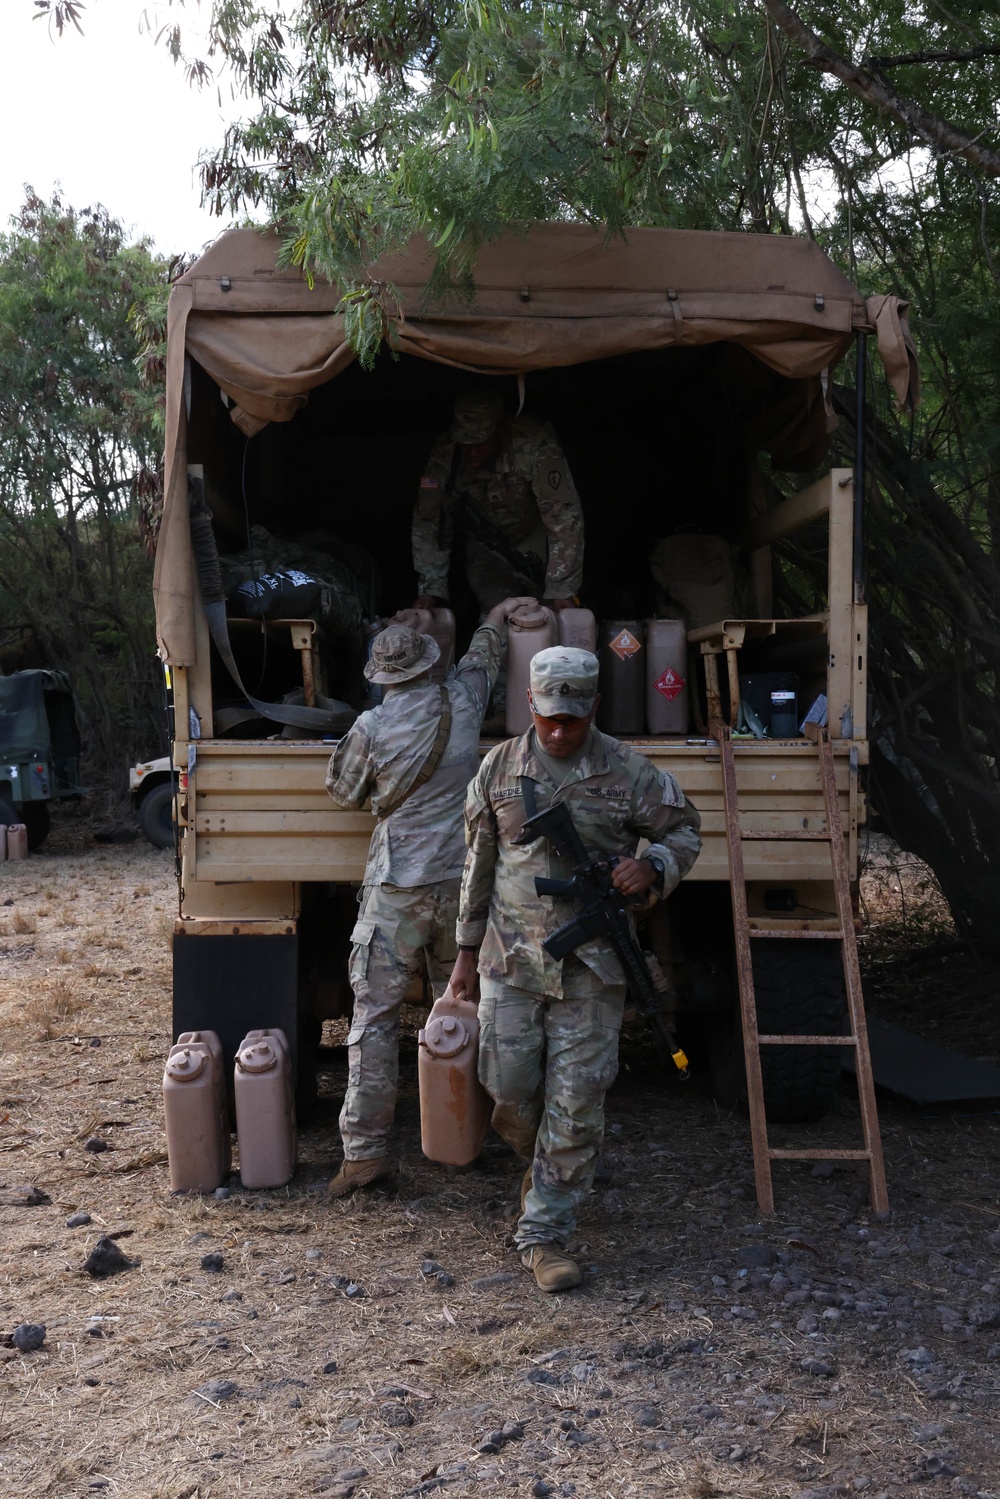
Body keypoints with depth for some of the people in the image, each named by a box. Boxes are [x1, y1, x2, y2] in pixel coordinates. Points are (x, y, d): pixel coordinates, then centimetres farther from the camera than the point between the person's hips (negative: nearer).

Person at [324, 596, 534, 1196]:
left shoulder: (371, 728, -9)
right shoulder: (461, 702, 1)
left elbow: (345, 791, 7)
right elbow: (482, 657, 24)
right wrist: (500, 611, 43)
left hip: (397, 888, -4)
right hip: (461, 878, 4)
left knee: (375, 1012, -1)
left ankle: (366, 1147, -4)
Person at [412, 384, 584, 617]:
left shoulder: (535, 446, -37)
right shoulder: (445, 453, -27)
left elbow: (564, 517, -34)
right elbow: (429, 523, -16)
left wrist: (562, 590, -34)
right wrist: (430, 589, -20)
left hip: (535, 535, -2)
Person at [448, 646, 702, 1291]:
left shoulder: (629, 771, -2)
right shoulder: (500, 766, 4)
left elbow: (685, 831, 9)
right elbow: (479, 864, 11)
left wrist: (654, 867, -14)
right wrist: (468, 951, 12)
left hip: (591, 965, -2)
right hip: (510, 959, 2)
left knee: (577, 1104, 0)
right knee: (510, 1090, 7)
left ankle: (546, 1233, 13)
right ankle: (541, 1161, 41)